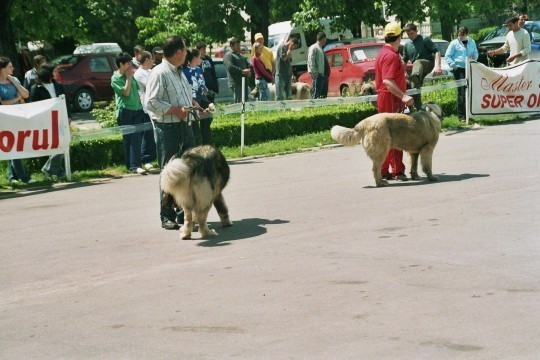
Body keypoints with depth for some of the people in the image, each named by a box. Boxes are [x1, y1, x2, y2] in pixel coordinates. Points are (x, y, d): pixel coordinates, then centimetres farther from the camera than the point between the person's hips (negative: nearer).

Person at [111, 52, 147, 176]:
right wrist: (128, 78, -9)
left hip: (137, 110, 5)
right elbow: (126, 92, -13)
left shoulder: (131, 75, 15)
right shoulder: (115, 78, -4)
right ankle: (131, 165, 2)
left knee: (136, 137, -4)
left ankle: (135, 165, -5)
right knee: (128, 138, -2)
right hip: (125, 111, -5)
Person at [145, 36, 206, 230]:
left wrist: (193, 105, 10)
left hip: (184, 125, 9)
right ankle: (167, 217, 6)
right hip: (167, 128, -9)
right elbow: (151, 102, -19)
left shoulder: (180, 74, 17)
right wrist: (175, 110, -20)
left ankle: (184, 213, 21)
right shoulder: (159, 74, -13)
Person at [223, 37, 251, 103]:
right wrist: (242, 71, -19)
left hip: (244, 82, 9)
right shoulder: (228, 55, -3)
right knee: (239, 102, -14)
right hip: (236, 83, -9)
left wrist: (248, 71, 4)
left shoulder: (240, 55, 26)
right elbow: (230, 67, -16)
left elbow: (247, 65, 28)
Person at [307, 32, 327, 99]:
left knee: (320, 92, 8)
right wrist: (314, 72, -19)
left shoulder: (321, 48, 20)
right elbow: (311, 61, -14)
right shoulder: (313, 48, -8)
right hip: (316, 73, -10)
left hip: (321, 73, 10)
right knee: (316, 91, -12)